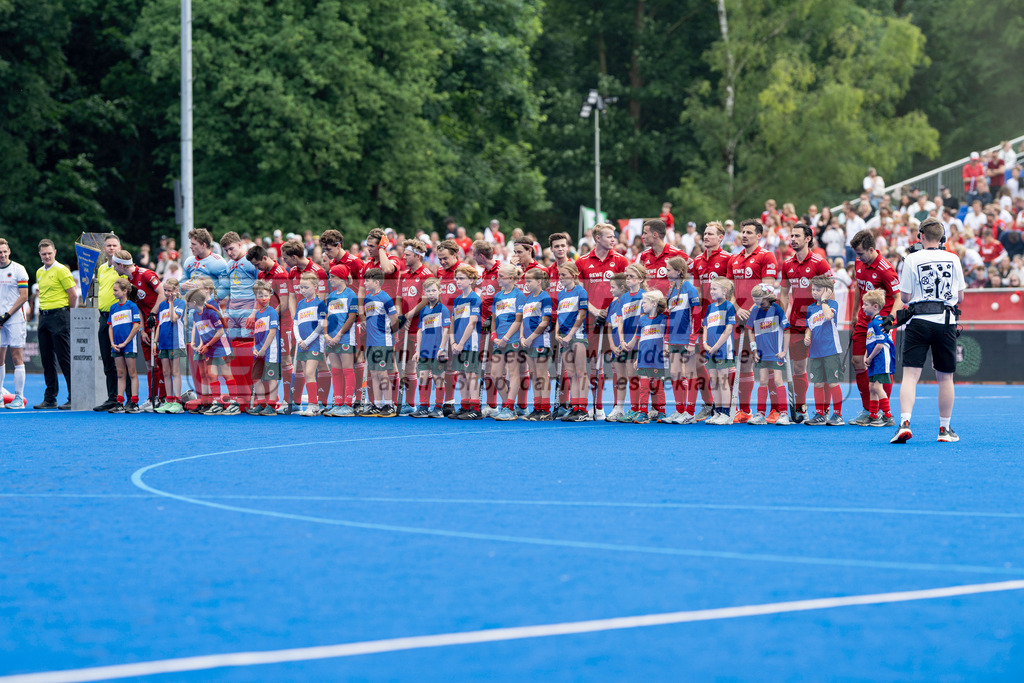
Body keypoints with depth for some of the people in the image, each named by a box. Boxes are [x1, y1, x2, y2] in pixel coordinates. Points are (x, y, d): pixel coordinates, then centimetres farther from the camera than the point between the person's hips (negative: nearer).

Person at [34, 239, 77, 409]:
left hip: (59, 315, -8)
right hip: (44, 317, 8)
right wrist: (43, 312, 15)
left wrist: (67, 314, 0)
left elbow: (73, 295, -9)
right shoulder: (39, 273, 15)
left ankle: (74, 399, -5)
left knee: (64, 359, -7)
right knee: (47, 359, 8)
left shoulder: (61, 270, -9)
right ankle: (50, 399, 13)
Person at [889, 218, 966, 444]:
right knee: (945, 377, 11)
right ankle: (945, 429, 18)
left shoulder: (912, 260, -2)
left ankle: (905, 423, -22)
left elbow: (905, 297, -1)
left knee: (910, 374, -6)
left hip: (919, 321, -2)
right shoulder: (953, 259, 5)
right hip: (946, 322, 2)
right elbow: (960, 296, 10)